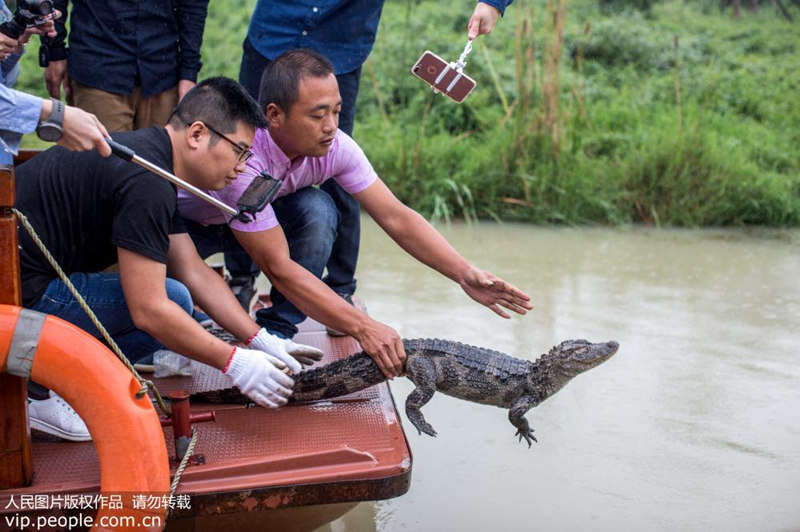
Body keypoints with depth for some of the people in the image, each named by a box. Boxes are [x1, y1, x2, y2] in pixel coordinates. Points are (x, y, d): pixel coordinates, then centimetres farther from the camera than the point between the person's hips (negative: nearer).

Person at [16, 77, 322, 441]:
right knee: (172, 300, -14)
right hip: (19, 291, -11)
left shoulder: (152, 161, 12)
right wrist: (234, 363, -16)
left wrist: (260, 340, 8)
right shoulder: (145, 182, -21)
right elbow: (149, 310, -24)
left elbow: (194, 273, 13)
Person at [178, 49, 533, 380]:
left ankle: (277, 332, -11)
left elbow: (395, 217, -19)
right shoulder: (242, 155, -41)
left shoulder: (334, 146, -24)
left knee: (316, 211, -24)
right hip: (183, 222, -4)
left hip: (260, 215, 4)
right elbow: (279, 269, -39)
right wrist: (363, 329, -42)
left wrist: (464, 273, -33)